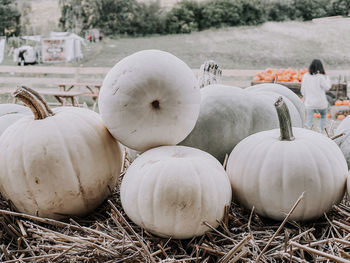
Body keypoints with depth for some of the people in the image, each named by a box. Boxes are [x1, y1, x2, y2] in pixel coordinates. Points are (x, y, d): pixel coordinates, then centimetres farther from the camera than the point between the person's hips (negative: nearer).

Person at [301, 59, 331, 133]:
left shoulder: (305, 76, -6)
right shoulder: (320, 77, -19)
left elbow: (302, 90, 2)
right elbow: (327, 87, -6)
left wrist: (305, 98, 19)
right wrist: (327, 77, 6)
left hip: (309, 103, 2)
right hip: (321, 103, -2)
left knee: (309, 122, 6)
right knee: (323, 116, 27)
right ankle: (322, 132, 32)